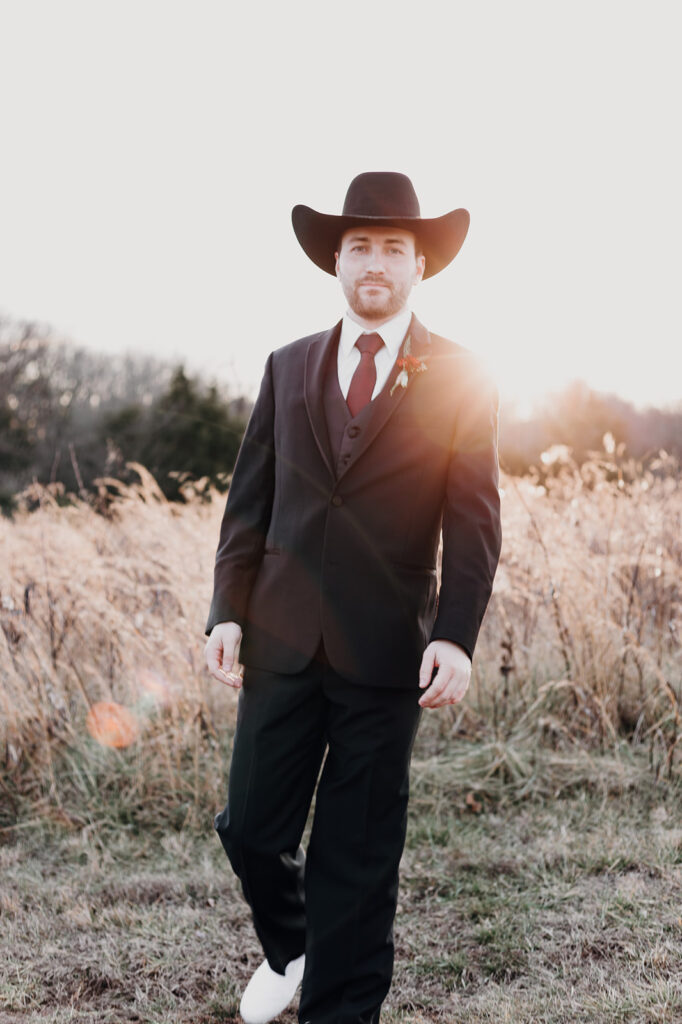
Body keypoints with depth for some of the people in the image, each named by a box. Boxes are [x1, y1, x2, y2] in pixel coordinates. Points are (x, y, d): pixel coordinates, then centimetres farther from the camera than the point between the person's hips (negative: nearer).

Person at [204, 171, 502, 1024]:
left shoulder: (459, 378, 1)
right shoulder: (289, 367, 10)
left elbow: (473, 526, -4)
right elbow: (249, 501, 10)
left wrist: (456, 638, -15)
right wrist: (228, 613, 1)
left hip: (387, 651, -3)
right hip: (282, 638, 3)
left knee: (358, 853, 6)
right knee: (251, 830, 9)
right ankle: (288, 950, 39)